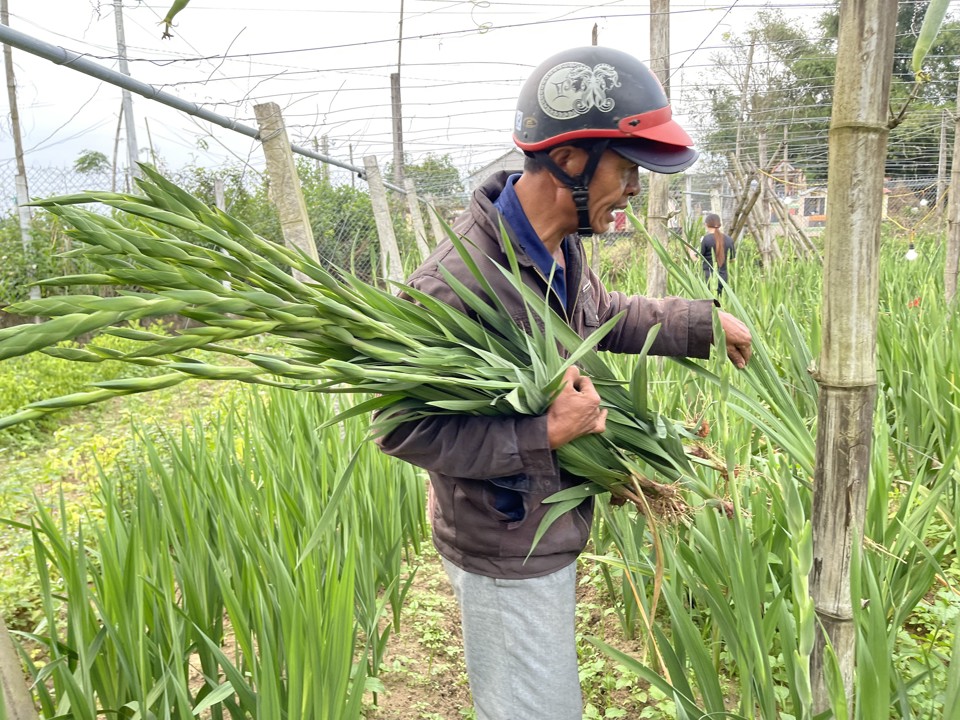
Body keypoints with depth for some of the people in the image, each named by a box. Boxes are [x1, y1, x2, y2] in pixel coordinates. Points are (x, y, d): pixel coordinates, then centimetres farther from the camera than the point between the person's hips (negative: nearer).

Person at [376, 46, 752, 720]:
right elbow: (403, 427, -28)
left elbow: (604, 315, 17)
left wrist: (705, 321, 13)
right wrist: (544, 435, -30)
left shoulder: (561, 247, -4)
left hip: (553, 531, 9)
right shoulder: (456, 283, -33)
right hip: (506, 552, -9)